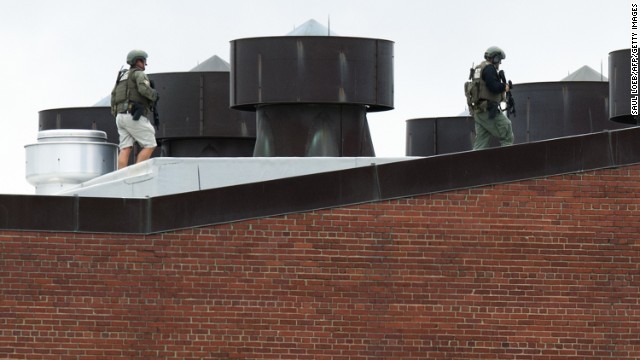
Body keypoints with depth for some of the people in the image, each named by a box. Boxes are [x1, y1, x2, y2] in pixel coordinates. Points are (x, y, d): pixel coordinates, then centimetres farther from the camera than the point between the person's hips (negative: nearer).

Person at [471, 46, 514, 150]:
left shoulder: (479, 68, 21)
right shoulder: (489, 68, -9)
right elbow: (494, 87, -21)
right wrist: (504, 87, -3)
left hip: (478, 112, 9)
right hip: (489, 110, -9)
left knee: (480, 145, 6)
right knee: (507, 137, -4)